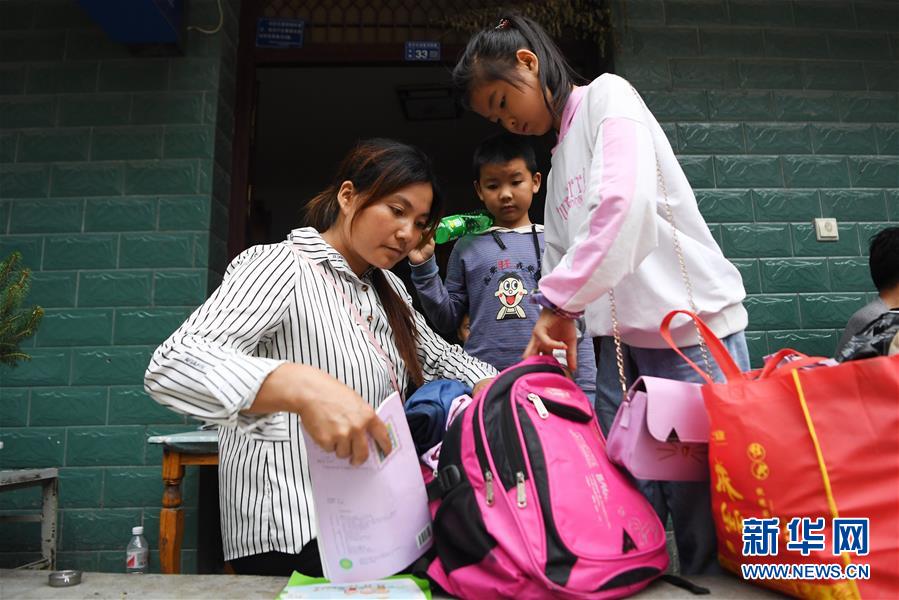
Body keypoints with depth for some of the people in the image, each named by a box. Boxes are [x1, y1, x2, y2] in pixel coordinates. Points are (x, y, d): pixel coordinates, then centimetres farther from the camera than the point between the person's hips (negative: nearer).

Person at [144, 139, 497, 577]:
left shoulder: (388, 287, 12)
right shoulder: (278, 266, -13)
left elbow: (439, 357, 21)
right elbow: (171, 367, -26)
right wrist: (302, 386, -43)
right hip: (294, 541, -8)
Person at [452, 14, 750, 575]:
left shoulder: (607, 96, -2)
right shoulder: (560, 158, 21)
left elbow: (625, 202, -21)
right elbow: (559, 258, 16)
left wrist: (557, 301, -17)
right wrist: (555, 327, 2)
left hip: (692, 327, -7)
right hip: (622, 342, 7)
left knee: (704, 511, -2)